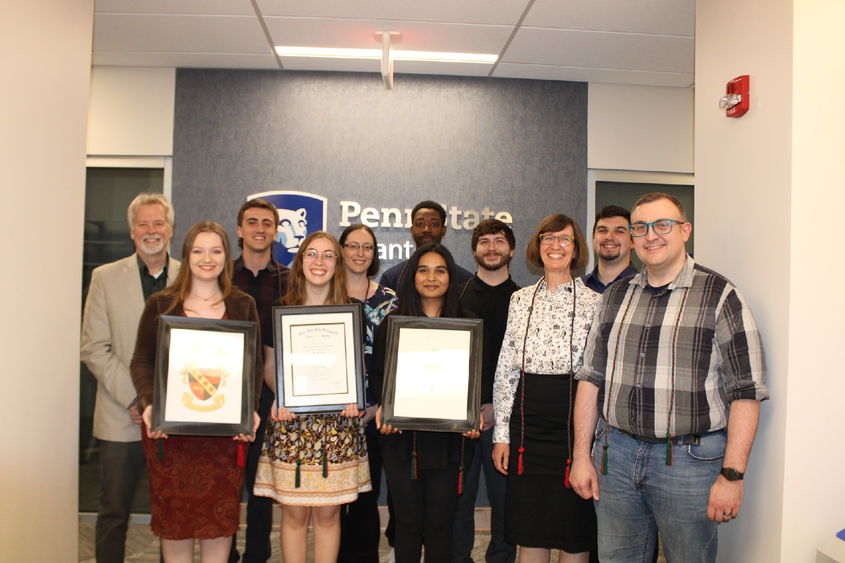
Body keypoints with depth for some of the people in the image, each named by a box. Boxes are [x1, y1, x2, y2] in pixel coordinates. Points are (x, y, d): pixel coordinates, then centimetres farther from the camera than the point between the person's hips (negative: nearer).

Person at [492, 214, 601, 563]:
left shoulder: (593, 302, -1)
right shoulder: (521, 300, 8)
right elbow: (505, 369, 8)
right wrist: (501, 433, 4)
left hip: (573, 418, -3)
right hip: (527, 420, 3)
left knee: (574, 532, 7)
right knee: (529, 528, 11)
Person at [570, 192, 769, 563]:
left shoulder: (720, 296, -5)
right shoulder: (615, 297, 9)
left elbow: (746, 391, -9)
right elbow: (591, 378, 10)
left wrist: (732, 475, -13)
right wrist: (582, 456, 6)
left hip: (690, 460, -4)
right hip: (616, 454, 4)